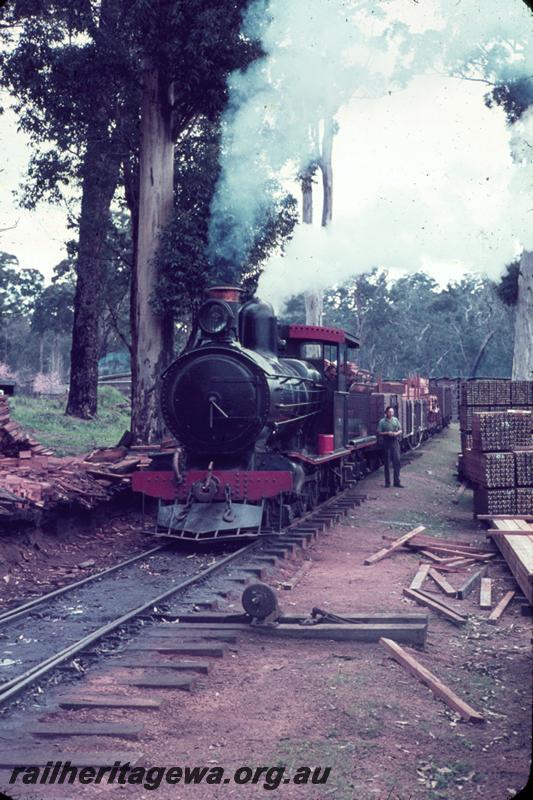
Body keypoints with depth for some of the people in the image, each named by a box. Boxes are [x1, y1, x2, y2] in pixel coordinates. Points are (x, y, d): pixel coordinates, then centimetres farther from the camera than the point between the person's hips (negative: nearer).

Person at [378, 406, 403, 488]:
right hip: (386, 443, -2)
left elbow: (400, 430, 12)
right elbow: (379, 432, -2)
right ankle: (387, 482, 10)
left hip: (395, 442, 3)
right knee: (387, 463, 2)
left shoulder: (396, 420, 9)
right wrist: (387, 433, -17)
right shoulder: (382, 421, 0)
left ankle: (397, 481, 4)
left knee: (397, 461, -2)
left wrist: (396, 433, -9)